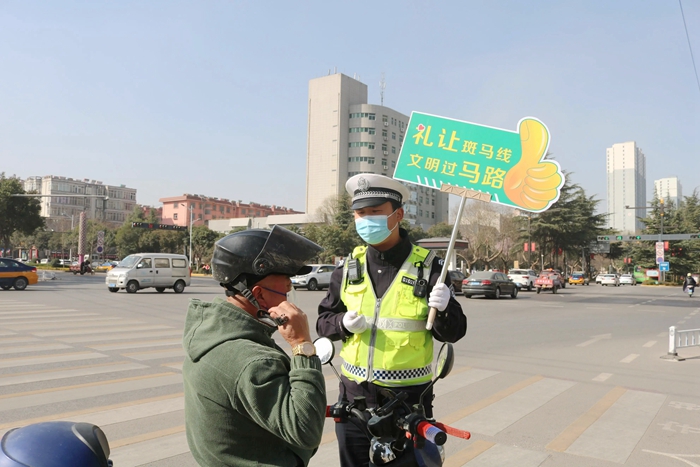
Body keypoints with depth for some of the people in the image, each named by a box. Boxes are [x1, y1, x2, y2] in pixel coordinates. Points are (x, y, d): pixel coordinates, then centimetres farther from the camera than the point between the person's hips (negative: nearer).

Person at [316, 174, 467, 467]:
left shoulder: (427, 266, -8)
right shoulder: (349, 268, 2)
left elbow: (453, 333, -6)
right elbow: (323, 321, 8)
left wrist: (443, 309, -26)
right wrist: (343, 324, -13)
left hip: (409, 397, -3)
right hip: (354, 394, 3)